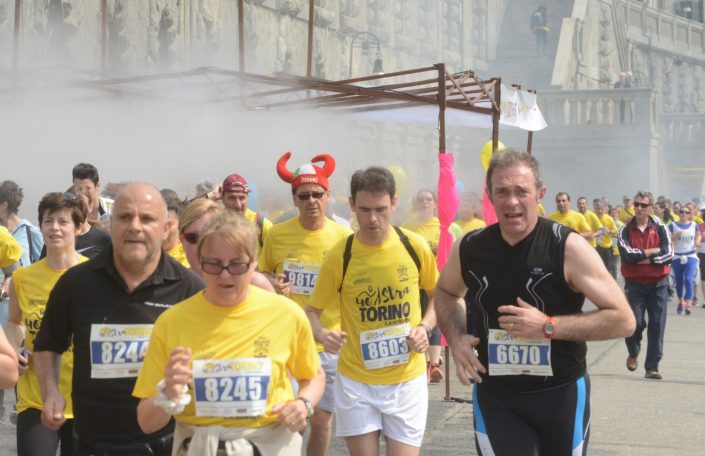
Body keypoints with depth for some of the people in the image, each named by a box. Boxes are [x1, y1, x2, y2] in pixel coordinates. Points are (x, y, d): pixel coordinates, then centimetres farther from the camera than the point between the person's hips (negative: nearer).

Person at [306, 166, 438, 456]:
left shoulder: (415, 246, -6)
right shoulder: (339, 256, -10)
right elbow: (312, 311, 1)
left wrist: (425, 327, -8)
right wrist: (321, 334, -20)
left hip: (407, 378, 1)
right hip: (356, 381, -1)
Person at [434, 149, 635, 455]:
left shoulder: (568, 247, -16)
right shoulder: (468, 249, -5)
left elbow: (623, 320, -15)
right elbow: (446, 292, 18)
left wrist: (548, 326, -24)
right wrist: (456, 338, -2)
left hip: (561, 393, -1)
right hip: (495, 396, 1)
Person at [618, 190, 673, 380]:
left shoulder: (660, 228, 0)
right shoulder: (625, 231, -2)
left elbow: (669, 254, -11)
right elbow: (628, 255, -17)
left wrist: (642, 258, -15)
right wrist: (654, 251, -11)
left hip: (658, 284, 1)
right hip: (634, 284, -1)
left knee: (657, 325, -1)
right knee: (635, 322, -5)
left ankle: (652, 366, 8)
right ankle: (633, 354, 25)